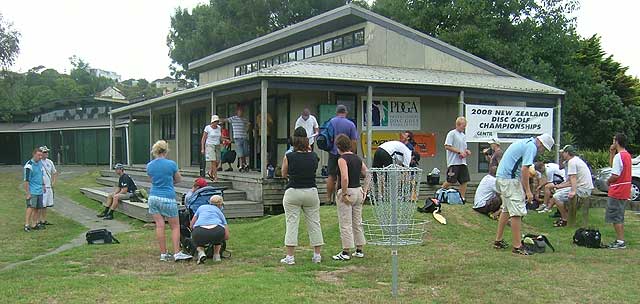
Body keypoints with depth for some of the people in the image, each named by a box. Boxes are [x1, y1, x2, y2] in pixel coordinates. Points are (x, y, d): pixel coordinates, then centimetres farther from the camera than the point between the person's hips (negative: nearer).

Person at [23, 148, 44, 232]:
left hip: (40, 190, 8)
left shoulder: (40, 162, 10)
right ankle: (26, 225, -12)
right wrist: (28, 193, -17)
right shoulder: (29, 165, -15)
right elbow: (26, 180, -16)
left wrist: (43, 185, 25)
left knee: (37, 208, 9)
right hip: (32, 191, -8)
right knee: (31, 207, -13)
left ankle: (34, 224, 16)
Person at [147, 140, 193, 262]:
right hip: (168, 198, -4)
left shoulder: (149, 165, 3)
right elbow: (178, 179, 6)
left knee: (159, 226, 5)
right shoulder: (171, 164, -8)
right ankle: (177, 253, -1)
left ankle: (163, 253, 7)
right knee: (175, 226, 4)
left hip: (153, 197, 4)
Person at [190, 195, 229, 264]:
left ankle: (201, 252, 1)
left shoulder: (201, 207, 33)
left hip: (199, 232, 0)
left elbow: (191, 225, 30)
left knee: (198, 243, 33)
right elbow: (226, 236, 31)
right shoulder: (220, 213, 31)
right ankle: (216, 255, 24)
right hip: (217, 231, 0)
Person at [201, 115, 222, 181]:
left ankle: (210, 173, 32)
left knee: (217, 162, 5)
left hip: (217, 146, 5)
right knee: (214, 162, -14)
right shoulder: (207, 128, -9)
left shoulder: (219, 128, 3)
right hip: (210, 146, -5)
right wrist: (202, 149, -10)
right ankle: (215, 177, -12)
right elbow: (203, 139, -6)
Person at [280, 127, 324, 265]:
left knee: (292, 224, 2)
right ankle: (317, 255, 16)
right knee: (314, 223, 10)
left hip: (293, 193, -2)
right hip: (311, 192, 3)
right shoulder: (314, 156, -2)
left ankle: (290, 256, 2)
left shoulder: (288, 157, -9)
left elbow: (284, 174, 3)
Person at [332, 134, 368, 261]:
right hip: (358, 191, 8)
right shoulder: (357, 158, 9)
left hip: (347, 193, -7)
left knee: (345, 224, -1)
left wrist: (344, 194, -17)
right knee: (358, 223, 15)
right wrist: (365, 190, 12)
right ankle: (359, 250, 21)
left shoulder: (342, 159, -13)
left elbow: (345, 178, -25)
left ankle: (346, 252, 2)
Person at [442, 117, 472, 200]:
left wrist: (467, 151, 5)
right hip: (453, 162, -8)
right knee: (450, 181, -7)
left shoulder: (463, 135, 19)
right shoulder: (452, 134, -5)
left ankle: (462, 198, 7)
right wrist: (460, 152, -16)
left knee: (464, 181, 1)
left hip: (462, 162, 8)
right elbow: (447, 146, -14)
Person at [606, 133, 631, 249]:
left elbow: (615, 175, -24)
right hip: (625, 191, 10)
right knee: (619, 217, 16)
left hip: (617, 191, -10)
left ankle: (620, 241, -3)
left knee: (615, 217, -4)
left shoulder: (619, 156, -19)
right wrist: (612, 152, 9)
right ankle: (621, 240, 21)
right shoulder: (627, 155, 12)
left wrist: (608, 181, -5)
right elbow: (612, 165, 17)